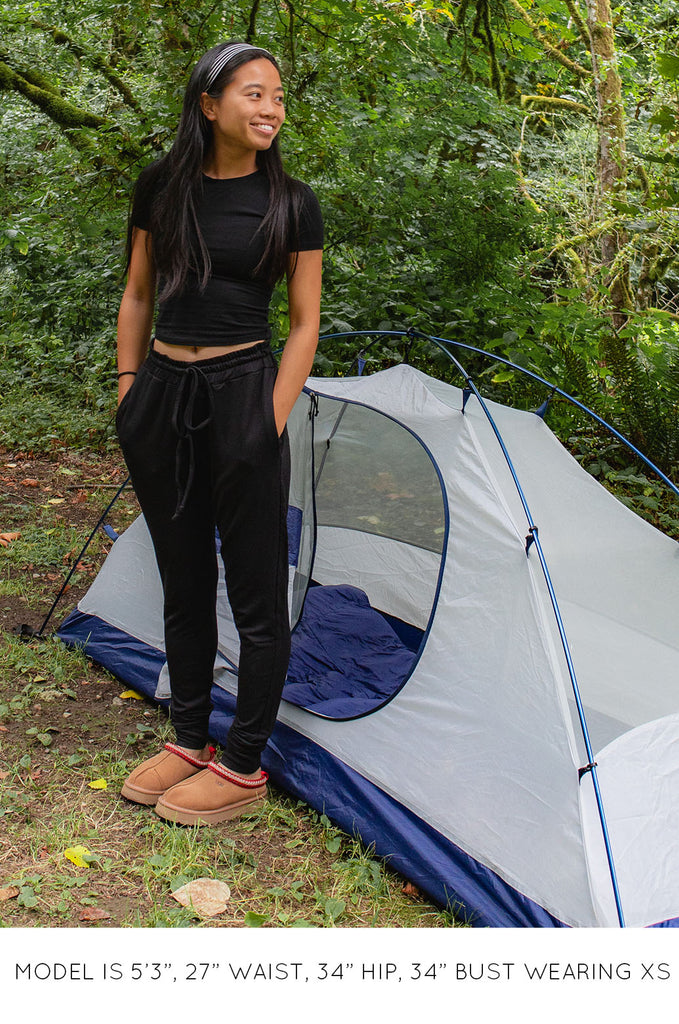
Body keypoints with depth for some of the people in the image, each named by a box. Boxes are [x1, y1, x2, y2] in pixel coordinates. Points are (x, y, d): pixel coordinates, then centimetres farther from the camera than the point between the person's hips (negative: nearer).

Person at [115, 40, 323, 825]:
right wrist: (129, 391, 8)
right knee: (183, 580, 15)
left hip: (241, 393, -4)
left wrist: (271, 423, -8)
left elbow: (304, 323, -1)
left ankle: (243, 768, 17)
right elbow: (137, 297, 13)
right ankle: (189, 742, 31)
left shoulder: (291, 203, -3)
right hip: (162, 394, 4)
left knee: (255, 592, 2)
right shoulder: (161, 187, 5)